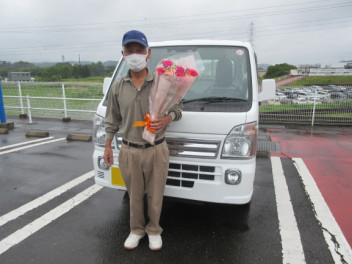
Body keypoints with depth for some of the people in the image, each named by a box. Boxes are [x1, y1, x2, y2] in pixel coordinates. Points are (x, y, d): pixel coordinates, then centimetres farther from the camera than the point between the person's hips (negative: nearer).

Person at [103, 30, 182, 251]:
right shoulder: (118, 86, 3)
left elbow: (178, 108, 3)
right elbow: (112, 119, 11)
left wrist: (168, 118, -20)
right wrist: (108, 146, 11)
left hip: (157, 150, -1)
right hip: (129, 151, 2)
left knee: (155, 195, 13)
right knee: (135, 195, 16)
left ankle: (154, 231, 38)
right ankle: (136, 230, 40)